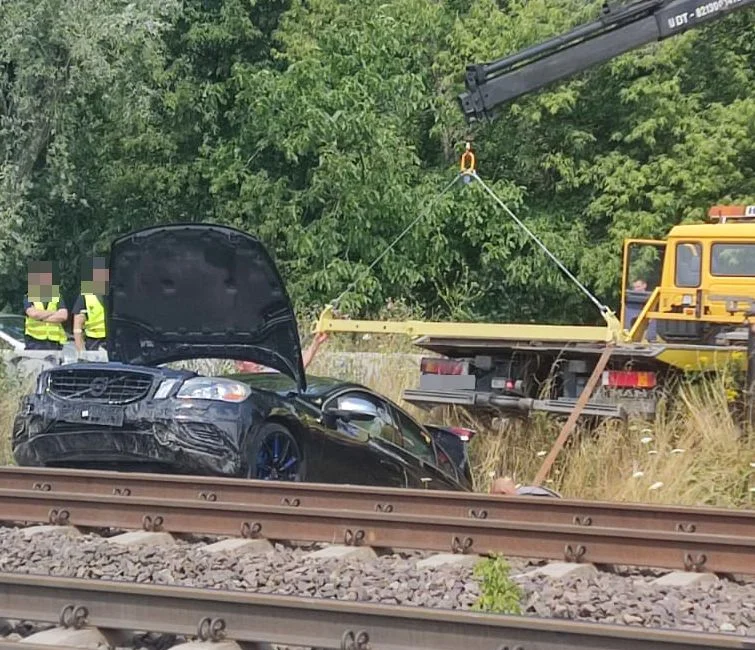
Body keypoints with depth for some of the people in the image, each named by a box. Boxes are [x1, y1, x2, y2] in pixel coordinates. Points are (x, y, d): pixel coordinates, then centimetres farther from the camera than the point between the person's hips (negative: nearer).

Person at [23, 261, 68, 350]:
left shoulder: (57, 297, 13)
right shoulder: (29, 298, 8)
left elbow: (63, 316, -3)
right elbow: (33, 313, -12)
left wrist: (41, 317, -6)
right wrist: (54, 313, -3)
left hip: (54, 343, 2)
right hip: (34, 342, -2)